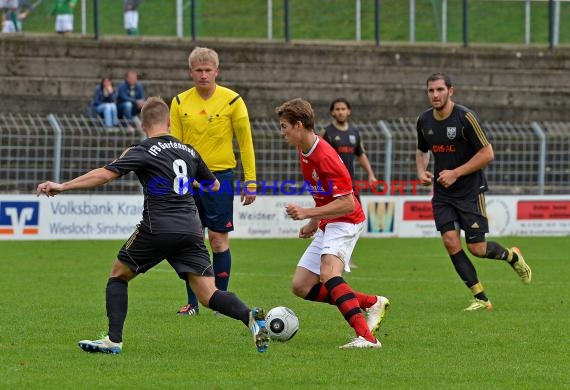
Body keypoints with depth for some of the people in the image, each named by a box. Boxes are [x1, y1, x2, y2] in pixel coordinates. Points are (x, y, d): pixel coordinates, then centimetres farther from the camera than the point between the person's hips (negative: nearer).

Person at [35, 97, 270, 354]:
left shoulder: (144, 151, -1)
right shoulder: (189, 151, 17)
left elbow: (106, 174, -11)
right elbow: (213, 186, 31)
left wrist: (63, 186, -8)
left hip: (157, 229, -4)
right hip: (191, 230, 4)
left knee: (118, 275, 17)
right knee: (209, 296, 1)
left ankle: (114, 340, 7)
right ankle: (250, 317, -26)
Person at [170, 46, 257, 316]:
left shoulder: (232, 101, -3)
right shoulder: (180, 102, 4)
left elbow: (245, 143, 0)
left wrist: (250, 182, -4)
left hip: (220, 175, -3)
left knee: (219, 238, -2)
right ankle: (192, 303, 9)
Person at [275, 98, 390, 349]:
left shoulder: (325, 157, -24)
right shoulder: (304, 152, 6)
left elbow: (347, 204, -26)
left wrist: (308, 213, -27)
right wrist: (313, 222, 20)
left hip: (345, 223, -10)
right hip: (326, 225, 10)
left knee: (328, 272, -34)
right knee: (301, 286, 6)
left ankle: (367, 337, -44)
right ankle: (372, 303, 12)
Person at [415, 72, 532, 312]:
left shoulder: (466, 117, -15)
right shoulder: (424, 121, 2)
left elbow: (487, 153, -14)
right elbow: (422, 151, 21)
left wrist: (456, 173, -18)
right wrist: (421, 172, 0)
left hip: (470, 191, -5)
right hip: (442, 193, 5)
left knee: (477, 248, -4)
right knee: (450, 242, -11)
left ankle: (512, 256, 31)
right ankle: (481, 299, -3)